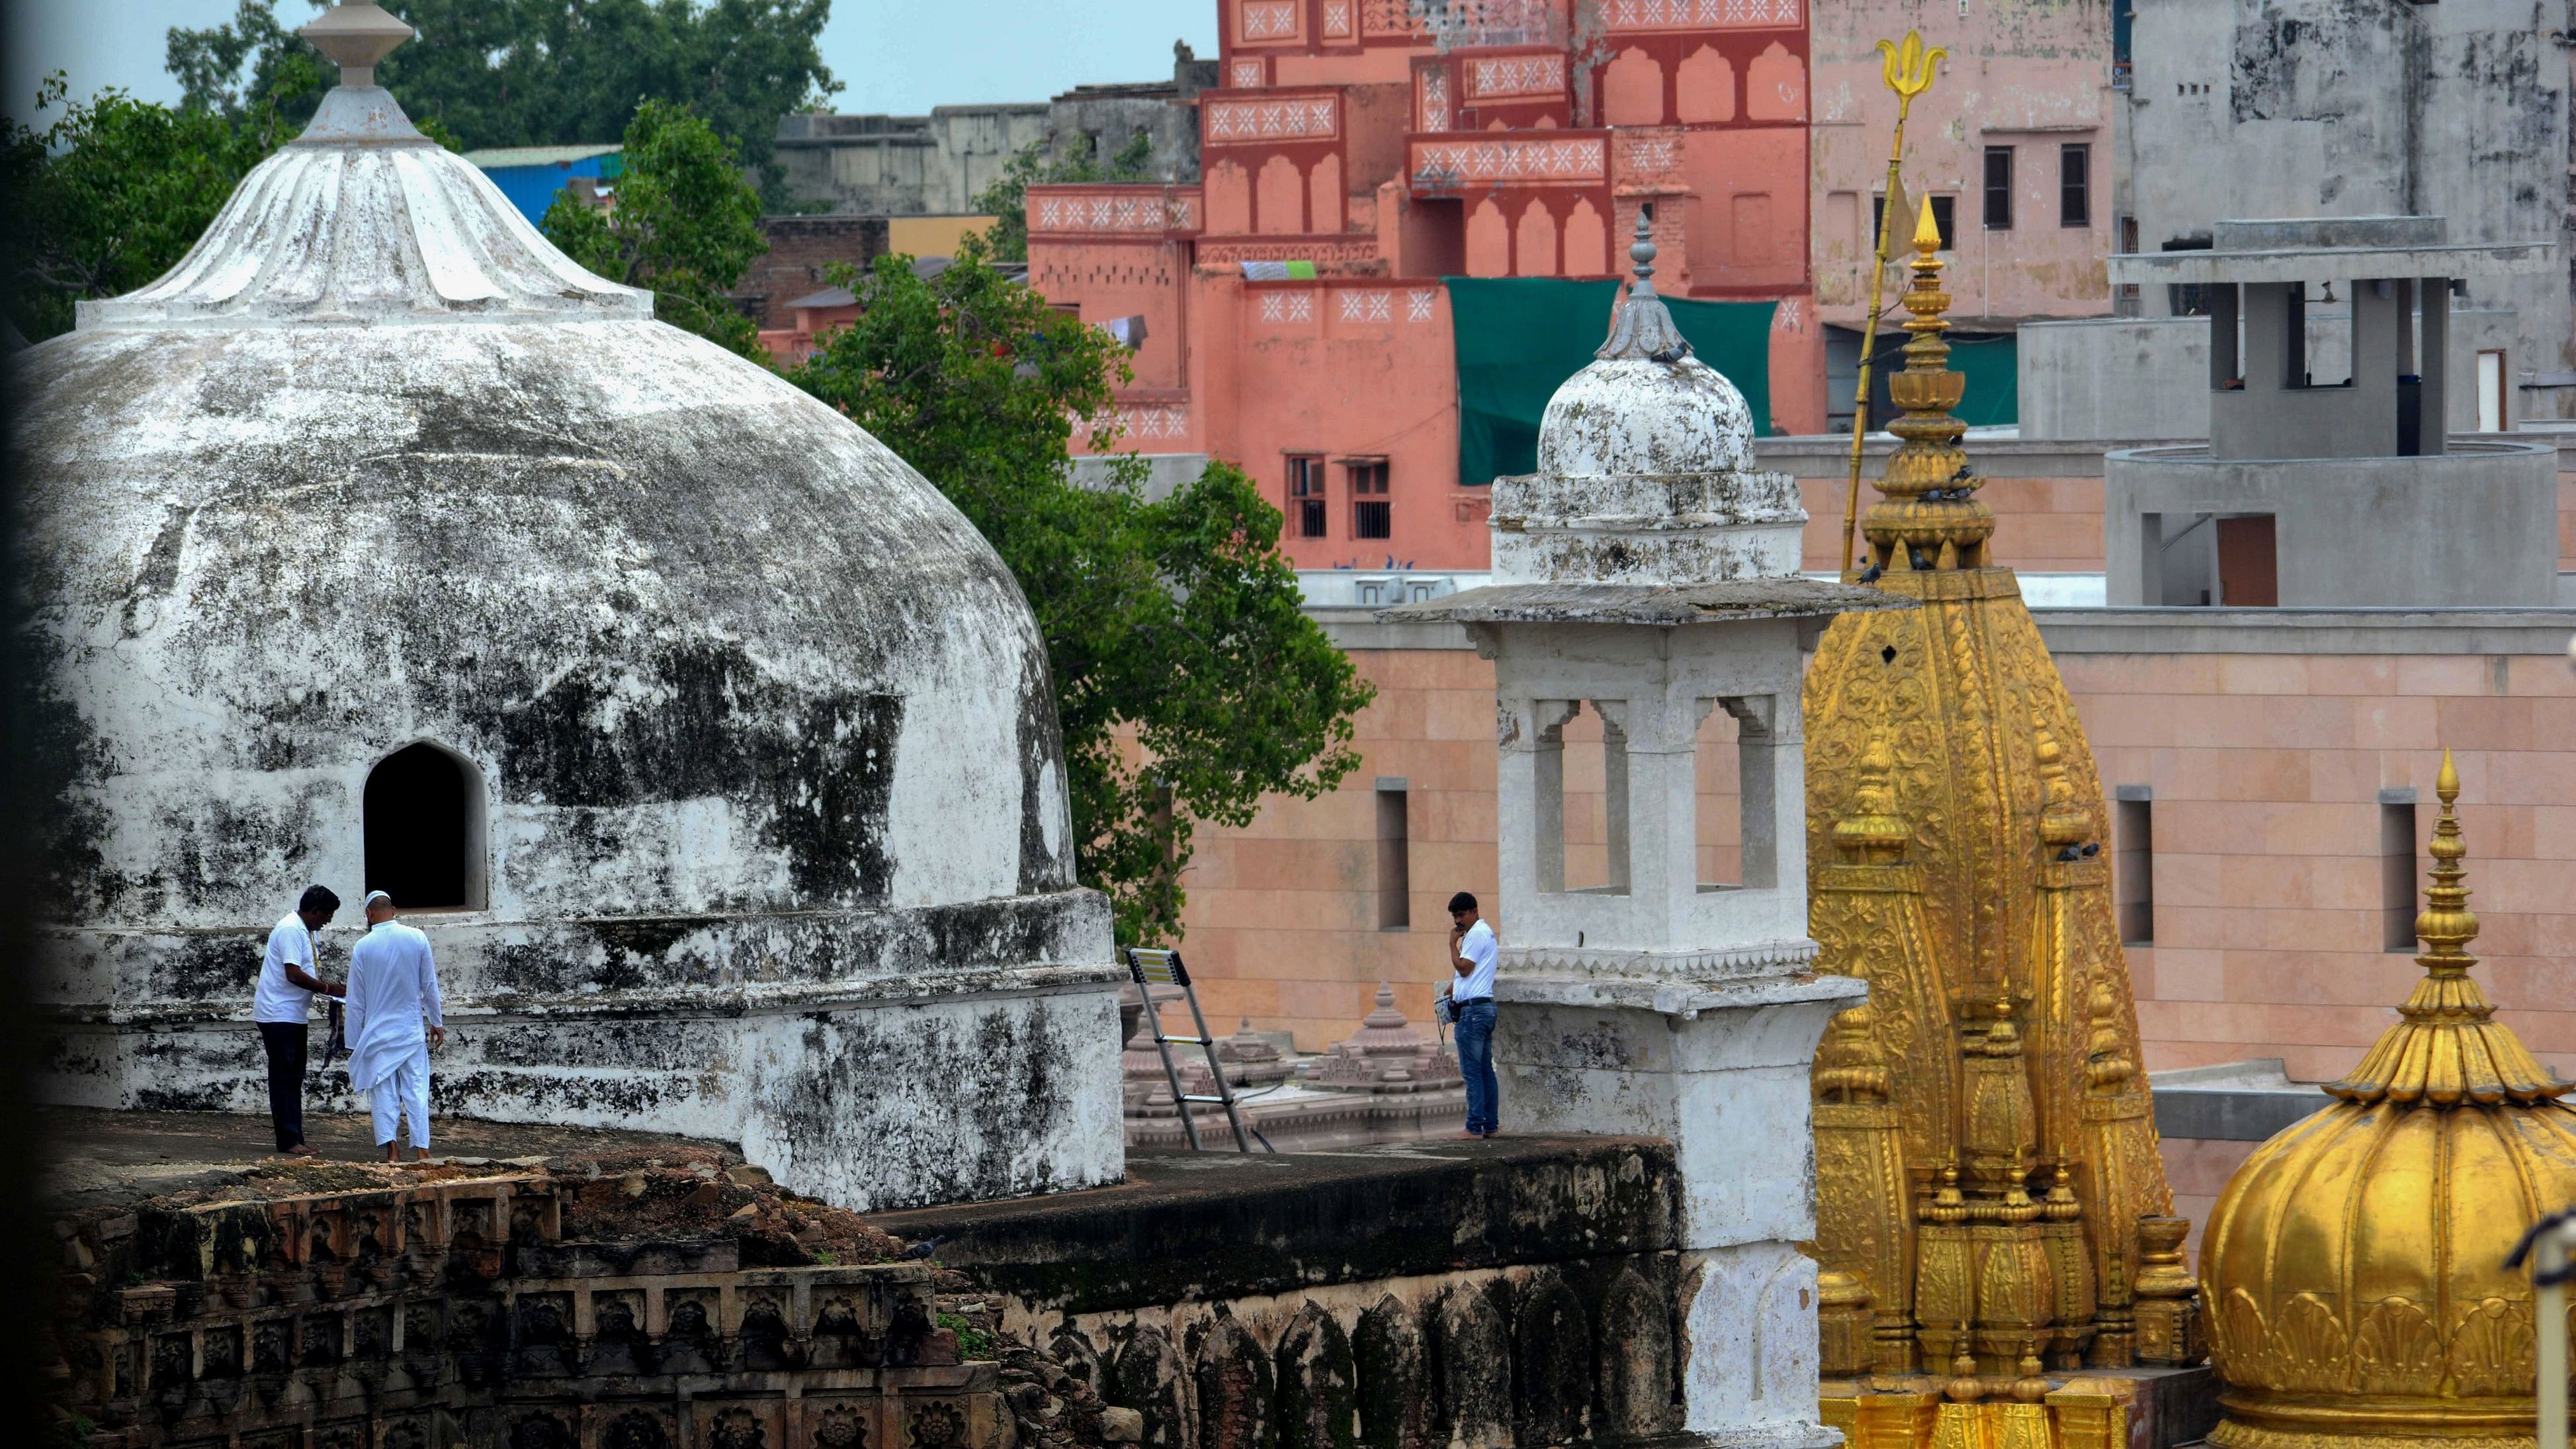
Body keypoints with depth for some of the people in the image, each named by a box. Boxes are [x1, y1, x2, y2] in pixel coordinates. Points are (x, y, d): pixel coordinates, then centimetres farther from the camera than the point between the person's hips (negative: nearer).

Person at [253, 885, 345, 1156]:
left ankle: (294, 1139, 11)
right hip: (279, 1015, -10)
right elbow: (294, 975, -23)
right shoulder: (290, 930, -16)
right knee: (284, 1078, -9)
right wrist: (328, 988, -15)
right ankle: (288, 1140, -9)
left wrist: (328, 988, 9)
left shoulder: (303, 931, 16)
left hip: (294, 1016, 10)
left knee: (293, 1079, 10)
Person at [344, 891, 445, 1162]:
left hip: (378, 1034, -1)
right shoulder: (417, 939, -4)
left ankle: (391, 1149, -6)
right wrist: (436, 1022, 14)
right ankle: (421, 1150, -3)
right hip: (412, 1030, 1)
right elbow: (430, 986, 2)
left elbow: (356, 1001, 1)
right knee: (417, 1091, 3)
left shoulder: (363, 947, -5)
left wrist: (353, 1043, 7)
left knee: (383, 1092, 3)